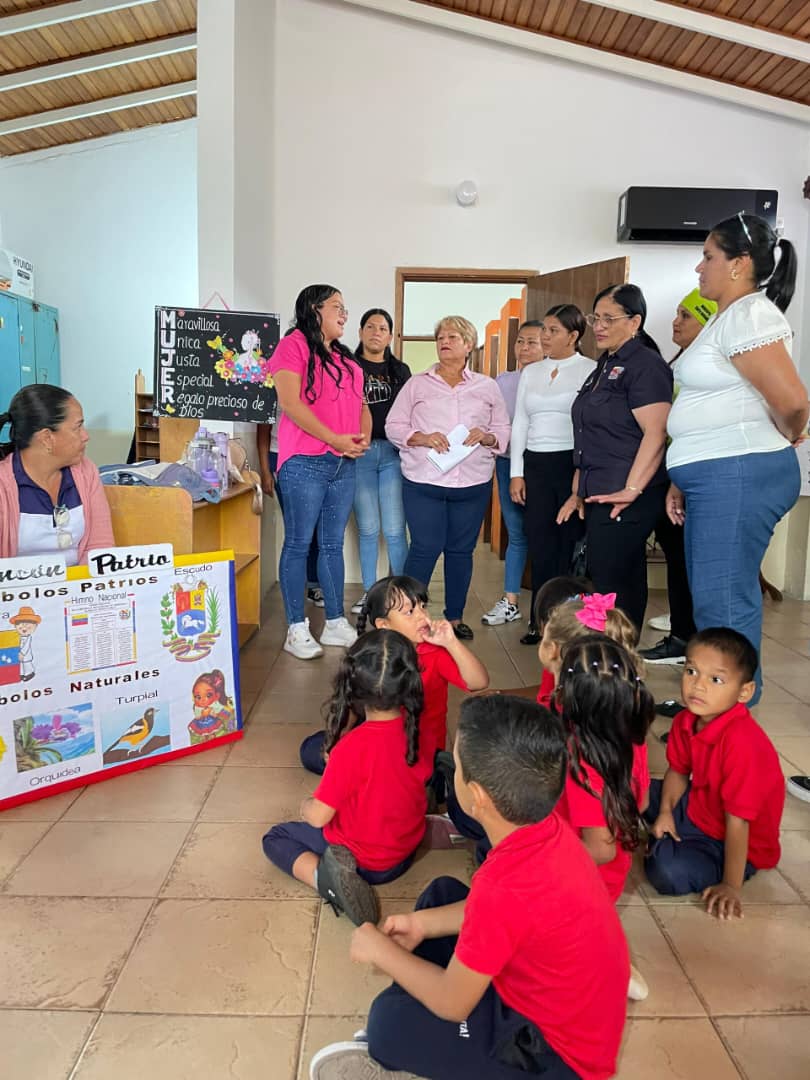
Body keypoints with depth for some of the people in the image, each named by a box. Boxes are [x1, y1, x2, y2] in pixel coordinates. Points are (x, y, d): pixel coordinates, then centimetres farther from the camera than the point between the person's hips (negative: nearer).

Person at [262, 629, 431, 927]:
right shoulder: (414, 728, -16)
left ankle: (324, 874, -13)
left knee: (274, 839, 9)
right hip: (407, 849, 7)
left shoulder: (353, 746, -33)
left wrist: (306, 806, -2)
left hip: (366, 861, -7)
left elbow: (319, 816, -25)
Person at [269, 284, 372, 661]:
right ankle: (297, 630, 6)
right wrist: (334, 438, -17)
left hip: (344, 464, 8)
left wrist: (364, 437, 0)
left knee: (333, 545, 12)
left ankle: (336, 623, 19)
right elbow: (290, 402, -14)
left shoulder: (344, 357, 23)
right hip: (305, 463, -7)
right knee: (298, 544, -1)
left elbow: (361, 404, 22)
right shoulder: (294, 345, -2)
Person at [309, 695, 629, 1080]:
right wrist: (423, 923, 3)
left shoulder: (505, 886, -36)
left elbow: (452, 1002, -21)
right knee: (442, 893, 13)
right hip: (560, 986, 8)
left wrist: (380, 950, -6)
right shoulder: (547, 827, -11)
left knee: (390, 1019, -19)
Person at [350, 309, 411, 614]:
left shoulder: (400, 370, 14)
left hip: (393, 453, 1)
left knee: (394, 530, -3)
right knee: (367, 529, 4)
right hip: (358, 453, 0)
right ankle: (368, 594, 15)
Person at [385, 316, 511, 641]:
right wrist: (421, 438, -13)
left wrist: (487, 437, -10)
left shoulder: (487, 387, 12)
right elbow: (394, 426, 4)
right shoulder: (417, 384, 8)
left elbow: (504, 430, 12)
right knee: (425, 549, -4)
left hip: (473, 484, 2)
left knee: (461, 550, 8)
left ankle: (455, 617, 21)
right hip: (424, 482, -2)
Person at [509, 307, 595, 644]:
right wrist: (516, 472, 8)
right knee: (540, 544, 5)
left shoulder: (589, 370, -1)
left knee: (572, 544, -1)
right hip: (536, 465, 5)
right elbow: (520, 423, 14)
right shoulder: (532, 372, 14)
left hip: (573, 463, -4)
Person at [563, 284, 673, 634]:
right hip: (599, 497, 9)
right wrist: (579, 491, 20)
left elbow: (656, 432, -20)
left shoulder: (645, 365, -9)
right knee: (625, 584, 14)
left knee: (610, 587, -7)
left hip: (622, 499, -9)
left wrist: (632, 490, -26)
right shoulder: (604, 367, 19)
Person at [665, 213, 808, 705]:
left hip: (737, 475, -10)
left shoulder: (748, 315, -12)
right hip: (713, 478, 10)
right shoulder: (726, 318, 20)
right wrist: (684, 480, 17)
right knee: (714, 599, 14)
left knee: (724, 602, -5)